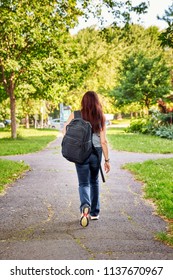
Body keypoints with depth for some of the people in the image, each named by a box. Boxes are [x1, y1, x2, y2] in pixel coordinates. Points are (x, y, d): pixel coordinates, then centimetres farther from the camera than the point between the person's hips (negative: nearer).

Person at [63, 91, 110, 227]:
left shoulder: (76, 115, -3)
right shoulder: (101, 117, -1)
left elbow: (65, 130, -6)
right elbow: (103, 141, -4)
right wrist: (107, 160, 2)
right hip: (96, 152, 2)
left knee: (84, 183, 5)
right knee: (94, 181, 19)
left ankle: (85, 206, -24)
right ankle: (95, 212, 25)